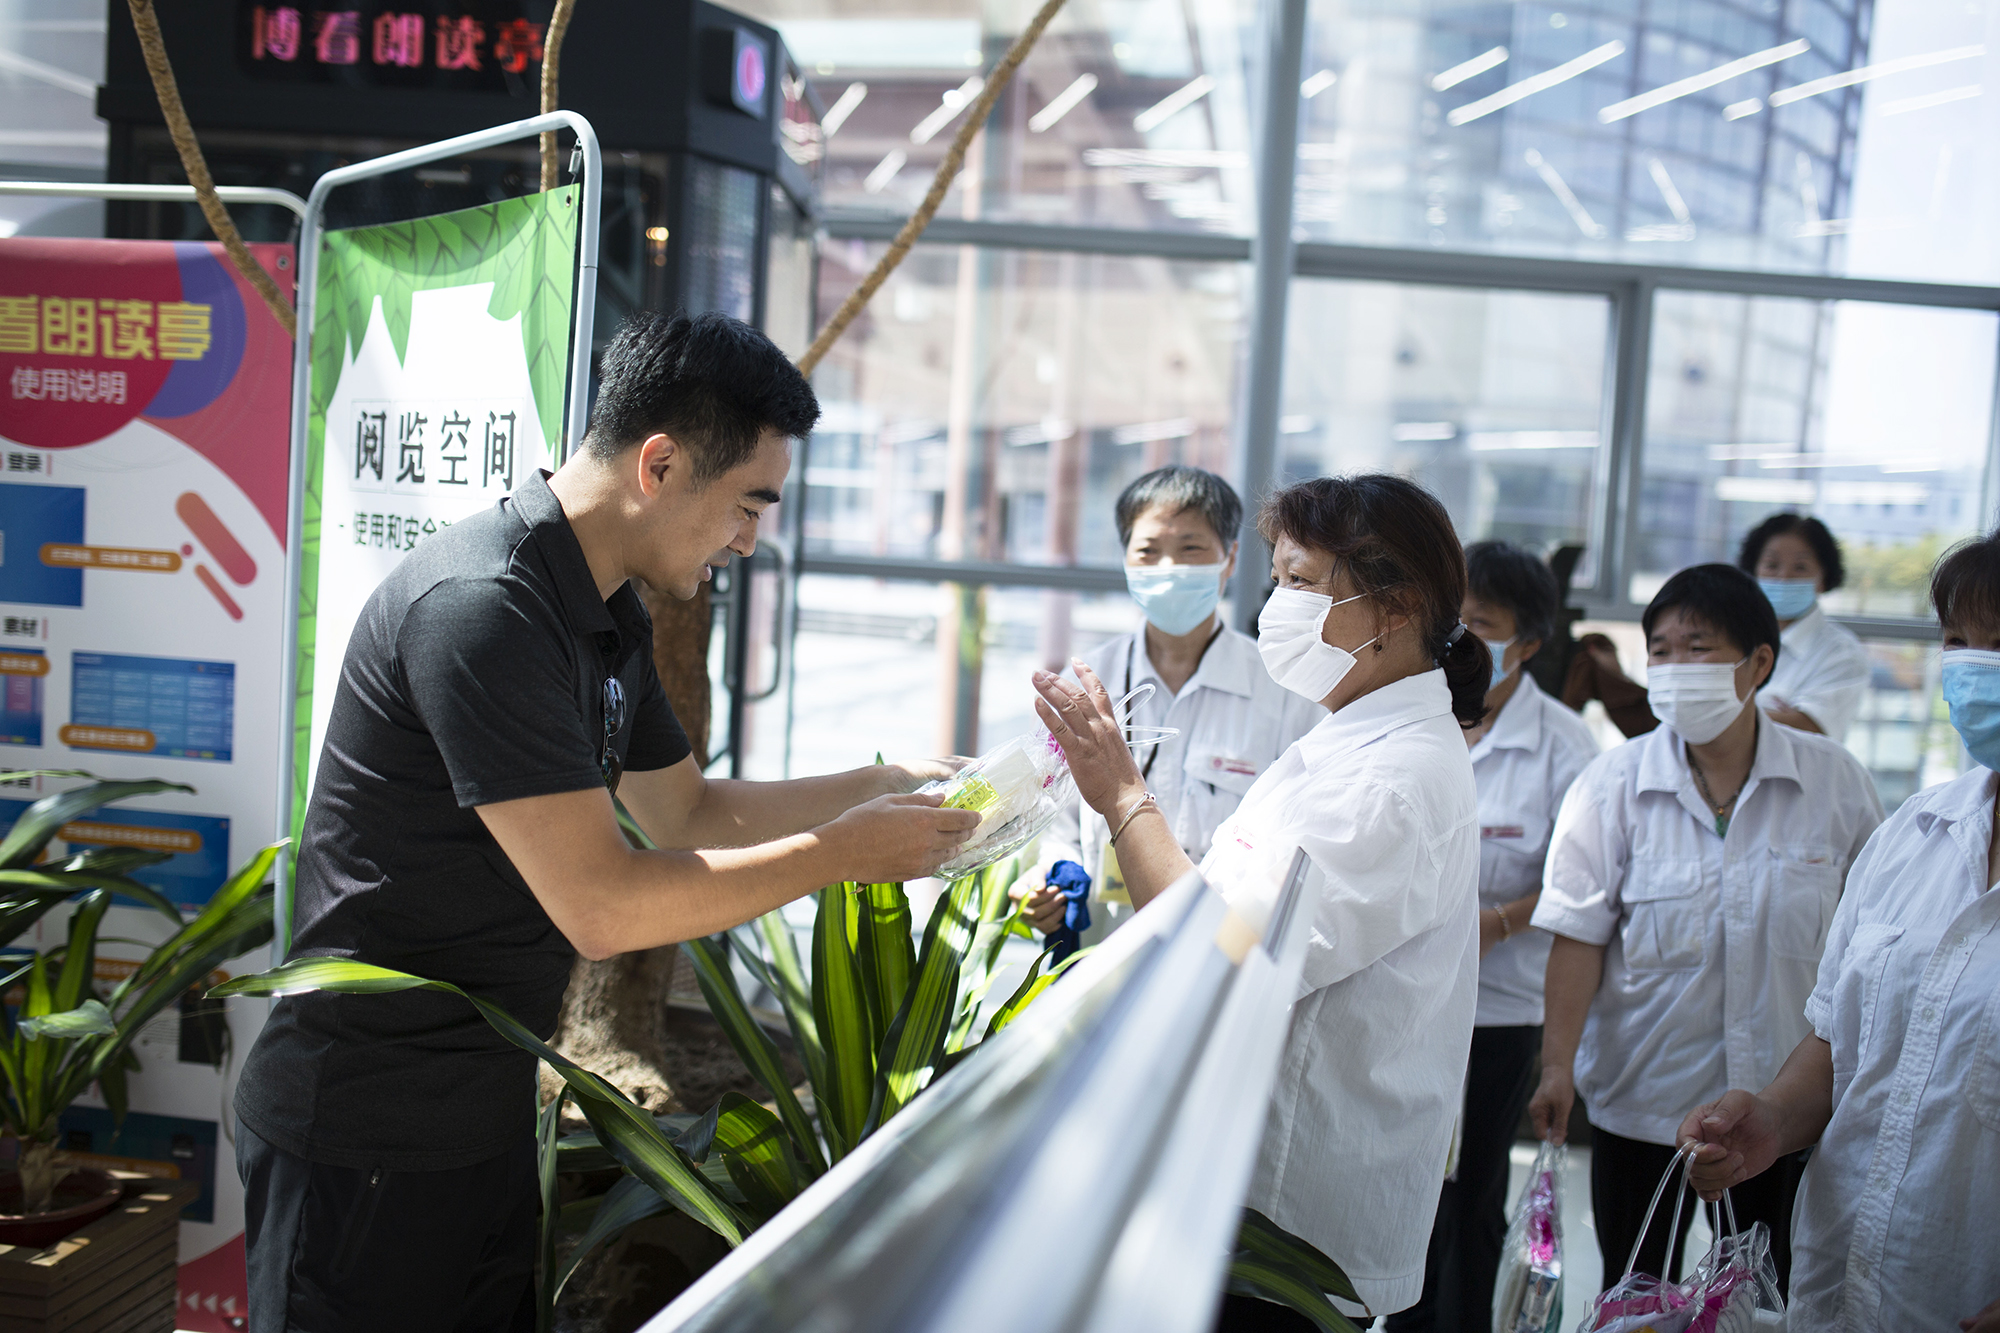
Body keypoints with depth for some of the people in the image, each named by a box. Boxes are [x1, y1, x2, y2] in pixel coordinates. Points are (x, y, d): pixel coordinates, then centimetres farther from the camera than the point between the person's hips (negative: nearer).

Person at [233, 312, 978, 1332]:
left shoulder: (608, 620, 8)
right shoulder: (481, 608, -24)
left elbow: (691, 811, 19)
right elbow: (599, 905, -27)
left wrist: (892, 783, 8)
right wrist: (845, 851, -18)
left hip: (487, 1111, 9)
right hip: (370, 1135, -9)